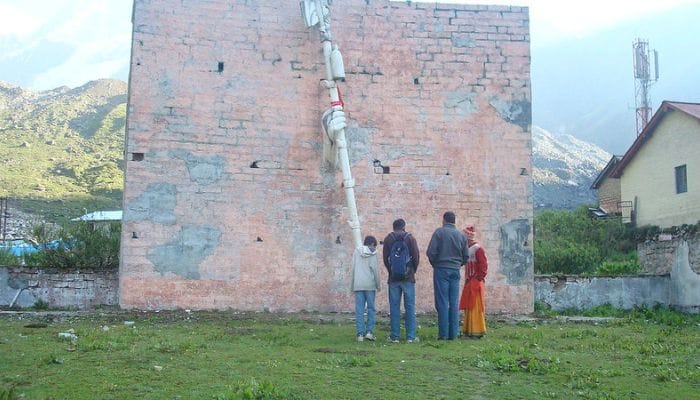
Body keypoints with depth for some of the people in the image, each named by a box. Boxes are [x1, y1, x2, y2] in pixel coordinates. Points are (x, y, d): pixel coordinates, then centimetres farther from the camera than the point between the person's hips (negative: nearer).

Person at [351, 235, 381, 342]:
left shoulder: (356, 252, 8)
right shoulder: (373, 253, 1)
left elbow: (353, 269, 7)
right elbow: (375, 270, -3)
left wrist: (352, 285, 12)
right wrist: (378, 284, 6)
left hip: (358, 285, 2)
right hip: (370, 285, -2)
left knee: (359, 310, 2)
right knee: (371, 308, 7)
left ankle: (360, 333, 0)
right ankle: (369, 331, 2)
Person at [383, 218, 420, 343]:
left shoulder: (388, 239, 2)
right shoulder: (410, 238, 0)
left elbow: (385, 258, 1)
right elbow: (416, 257, -2)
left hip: (393, 278, 1)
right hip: (408, 277, -1)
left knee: (394, 307, 4)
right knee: (410, 306, 3)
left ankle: (395, 336, 4)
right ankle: (411, 336, 3)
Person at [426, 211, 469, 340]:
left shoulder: (439, 232, -4)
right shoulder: (461, 235, 8)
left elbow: (431, 252, -10)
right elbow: (466, 256, 10)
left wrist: (434, 264, 7)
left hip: (441, 270, -4)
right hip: (455, 271, 4)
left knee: (442, 303, -2)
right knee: (454, 303, 7)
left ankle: (443, 334, -2)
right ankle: (453, 334, 8)